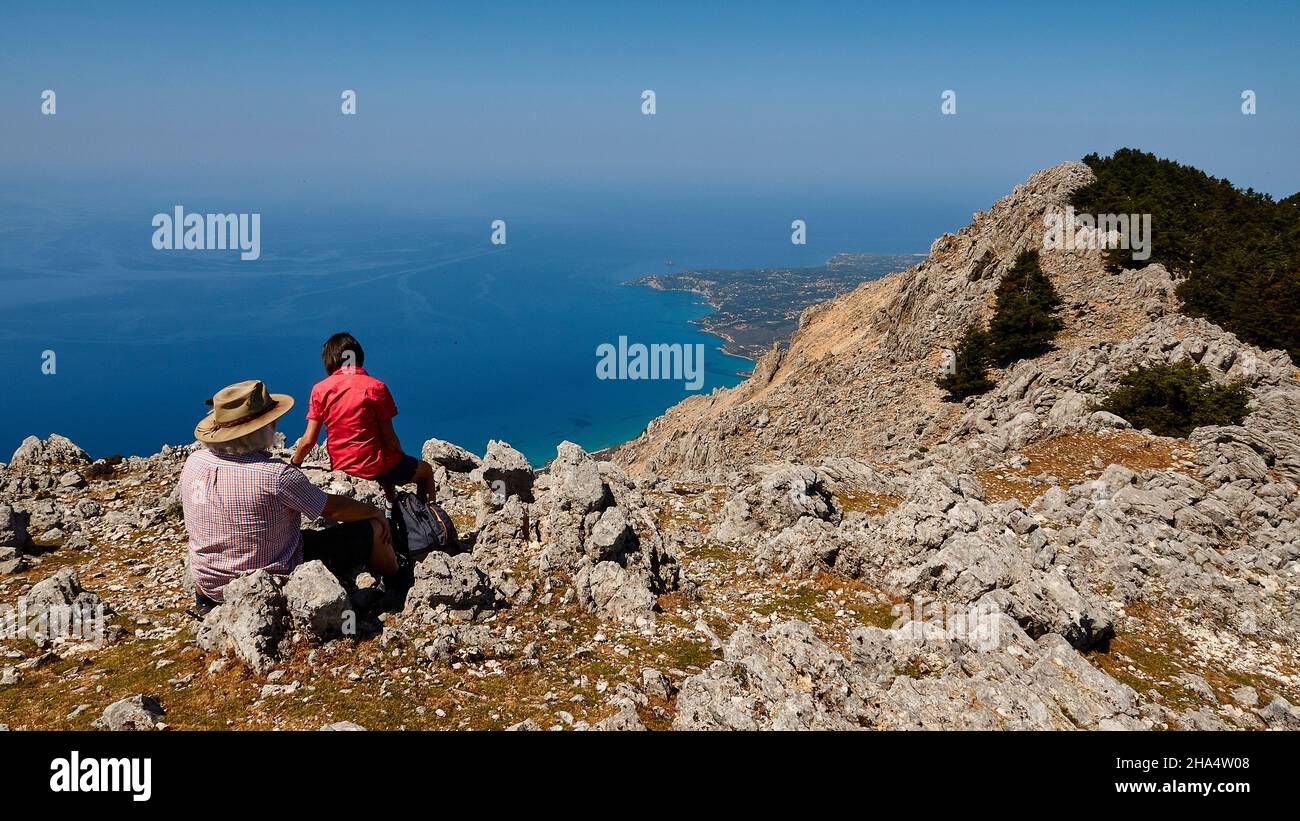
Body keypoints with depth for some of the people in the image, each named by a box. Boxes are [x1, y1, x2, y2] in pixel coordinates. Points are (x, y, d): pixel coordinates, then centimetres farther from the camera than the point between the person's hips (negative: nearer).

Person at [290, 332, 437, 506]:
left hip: (341, 465, 5)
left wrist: (293, 464, 12)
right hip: (374, 466, -5)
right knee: (426, 470, 21)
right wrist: (401, 459, 7)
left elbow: (308, 440, -6)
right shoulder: (376, 387, -15)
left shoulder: (320, 390, -5)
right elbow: (389, 438, -13)